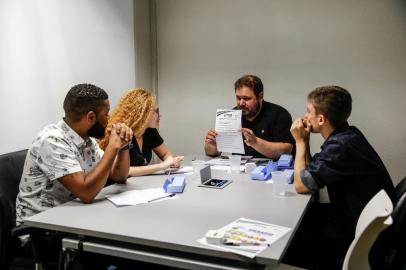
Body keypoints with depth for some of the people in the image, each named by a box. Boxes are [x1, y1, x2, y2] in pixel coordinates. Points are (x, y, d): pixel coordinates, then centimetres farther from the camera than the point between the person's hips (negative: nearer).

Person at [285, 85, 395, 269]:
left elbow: (301, 185, -19)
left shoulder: (340, 146, -28)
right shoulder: (347, 135, 2)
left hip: (359, 235, -9)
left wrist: (300, 141, -11)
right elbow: (311, 173, 8)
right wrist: (305, 140, -4)